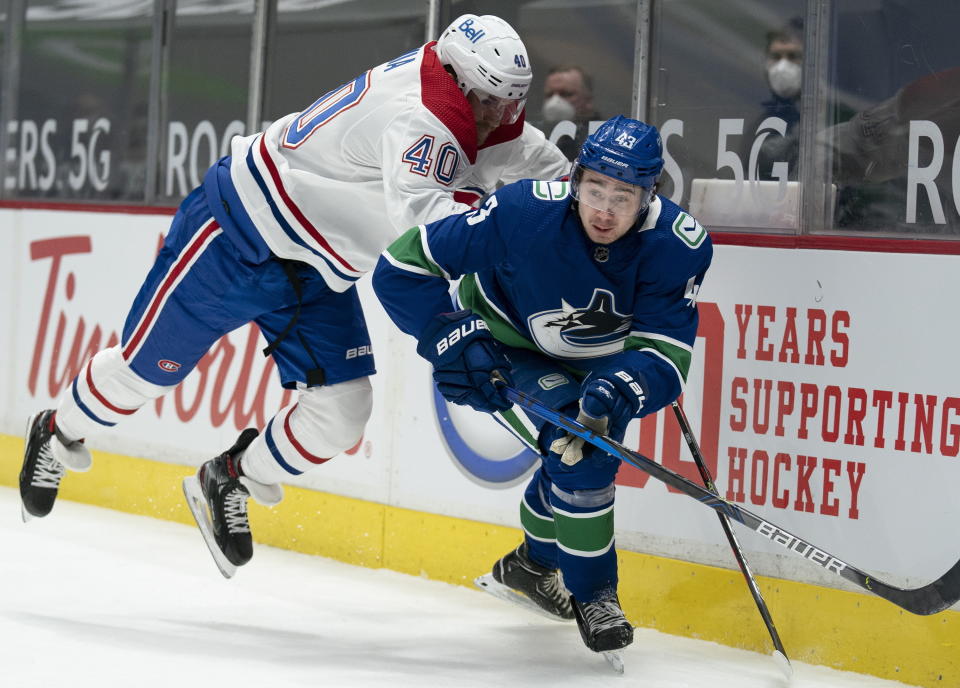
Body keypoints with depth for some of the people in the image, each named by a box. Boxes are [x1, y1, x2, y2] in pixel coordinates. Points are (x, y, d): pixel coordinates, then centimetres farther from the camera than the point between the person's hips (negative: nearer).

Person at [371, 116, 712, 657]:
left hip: (594, 358, 4)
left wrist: (620, 392, -51)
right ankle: (592, 595, -2)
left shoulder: (680, 244, -29)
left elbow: (665, 354, -31)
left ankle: (536, 562, 45)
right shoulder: (524, 212, -36)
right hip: (504, 348, -4)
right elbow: (401, 267, -30)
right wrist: (453, 338, -41)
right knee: (576, 449, -22)